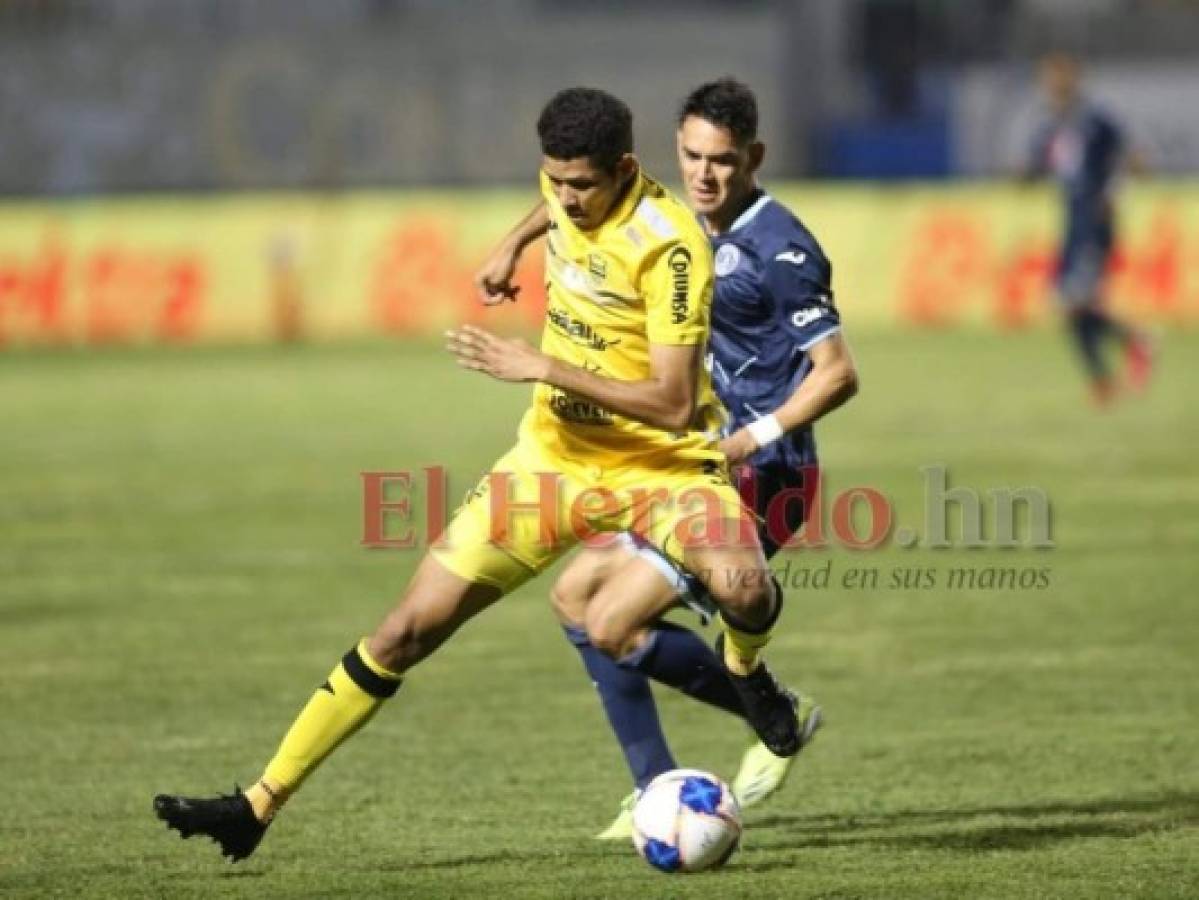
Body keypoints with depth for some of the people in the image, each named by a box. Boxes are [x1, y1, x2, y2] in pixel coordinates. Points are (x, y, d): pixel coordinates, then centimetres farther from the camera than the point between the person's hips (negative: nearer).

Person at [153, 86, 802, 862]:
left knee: (741, 585, -36)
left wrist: (543, 367, -28)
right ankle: (260, 805, 5)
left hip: (660, 464, -5)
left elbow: (675, 402, -29)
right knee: (408, 630, -1)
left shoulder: (668, 245, -25)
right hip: (554, 456, 5)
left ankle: (748, 671, 2)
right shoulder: (566, 190, -4)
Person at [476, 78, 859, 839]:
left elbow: (838, 373, -21)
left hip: (757, 481, -10)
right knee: (577, 594, 13)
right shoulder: (686, 223, 8)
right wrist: (515, 245, 16)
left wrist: (753, 439, -27)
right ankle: (659, 792, 13)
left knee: (612, 626, -13)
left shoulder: (778, 251, -18)